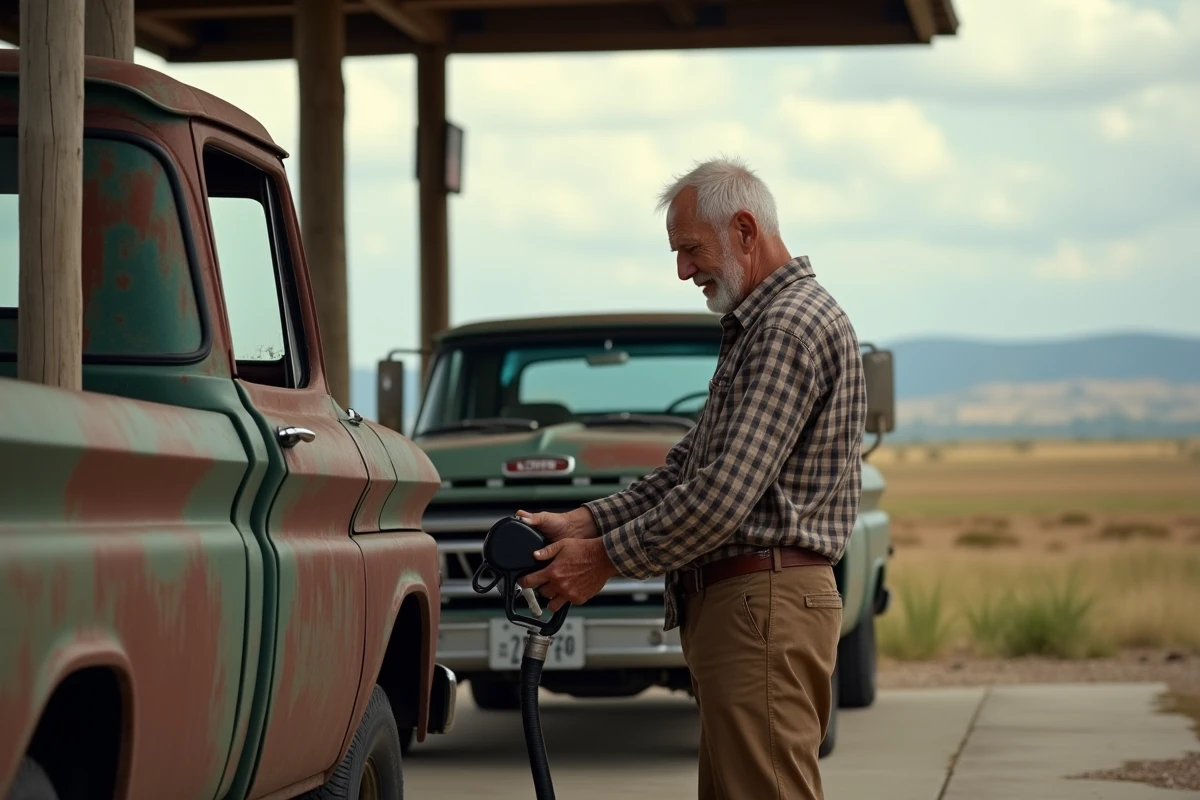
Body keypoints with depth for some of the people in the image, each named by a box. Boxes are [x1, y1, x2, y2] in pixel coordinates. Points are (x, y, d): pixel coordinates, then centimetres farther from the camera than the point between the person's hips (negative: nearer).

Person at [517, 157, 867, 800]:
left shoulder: (793, 324, -14)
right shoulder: (758, 326, 22)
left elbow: (724, 493, -21)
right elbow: (689, 465, 21)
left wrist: (606, 559, -12)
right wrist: (583, 523, 8)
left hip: (765, 606, -11)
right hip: (729, 601, 11)